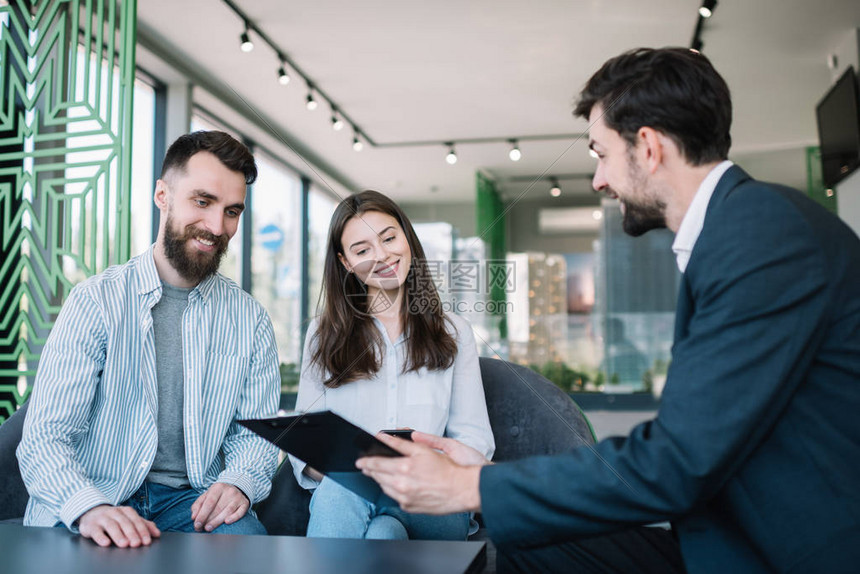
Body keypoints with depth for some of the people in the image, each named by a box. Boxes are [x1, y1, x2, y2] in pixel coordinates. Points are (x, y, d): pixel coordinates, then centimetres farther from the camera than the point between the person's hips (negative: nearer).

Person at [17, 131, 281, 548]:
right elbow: (45, 438, -9)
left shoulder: (249, 320, 7)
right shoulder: (95, 302, -3)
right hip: (84, 511, -1)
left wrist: (238, 482, -16)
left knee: (245, 537, -28)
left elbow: (255, 431, 8)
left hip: (194, 501, 2)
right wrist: (89, 508, -30)